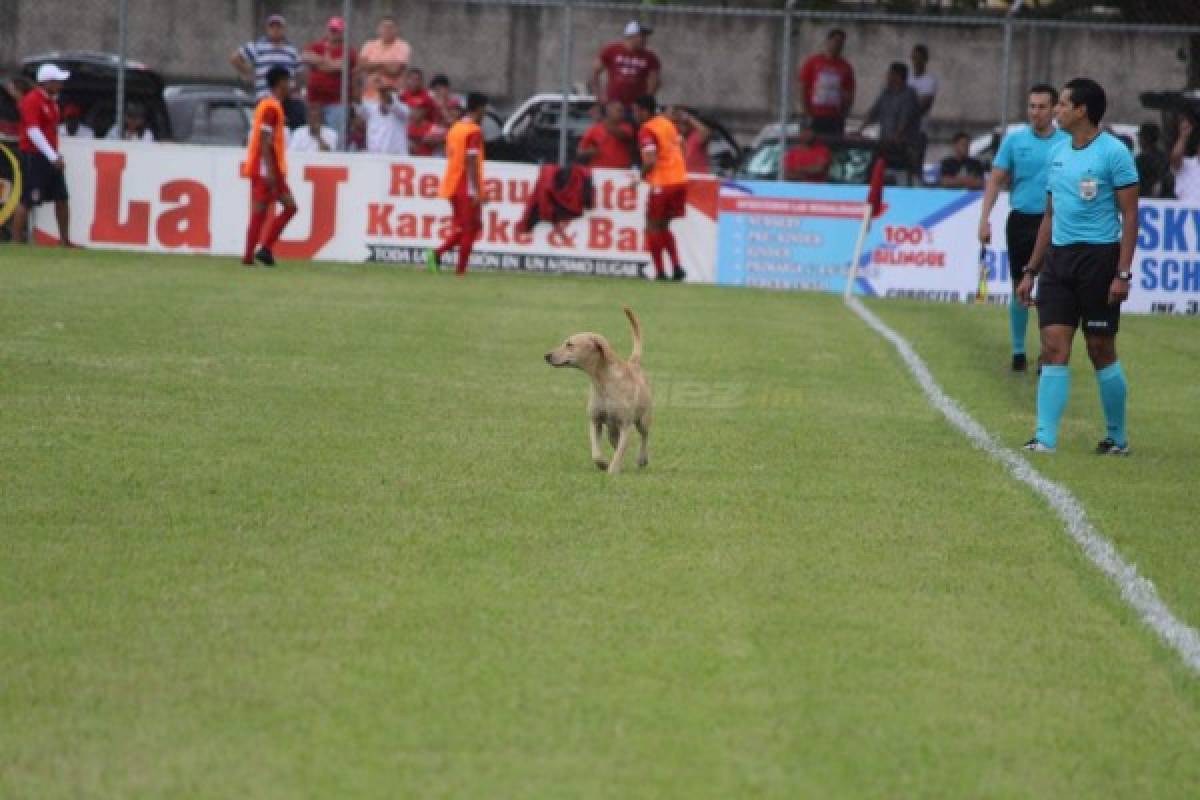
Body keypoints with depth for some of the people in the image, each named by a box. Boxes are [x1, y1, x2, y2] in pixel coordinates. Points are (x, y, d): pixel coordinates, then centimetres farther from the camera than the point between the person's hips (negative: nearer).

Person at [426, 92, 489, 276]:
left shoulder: (455, 129, 14)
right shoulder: (474, 131, -12)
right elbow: (472, 162, -19)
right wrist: (476, 191, -20)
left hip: (452, 186, 8)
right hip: (468, 190, -8)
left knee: (462, 228, 16)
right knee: (470, 229, 0)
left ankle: (437, 253, -4)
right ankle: (460, 270, -3)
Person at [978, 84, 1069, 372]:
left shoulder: (1067, 143, 0)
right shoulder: (1014, 140, 3)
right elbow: (995, 181, 5)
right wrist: (985, 219, -4)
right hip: (1021, 220, 1)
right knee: (1020, 289, 7)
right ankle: (1018, 351, 19)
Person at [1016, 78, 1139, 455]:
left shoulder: (1114, 152, -8)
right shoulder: (1058, 152, 12)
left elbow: (1129, 216, -9)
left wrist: (1122, 274, -16)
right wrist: (1031, 271, 17)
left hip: (1099, 256, -6)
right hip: (1058, 258, 6)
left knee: (1101, 350, 3)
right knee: (1054, 348, -4)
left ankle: (1117, 438, 17)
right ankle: (1045, 439, -7)